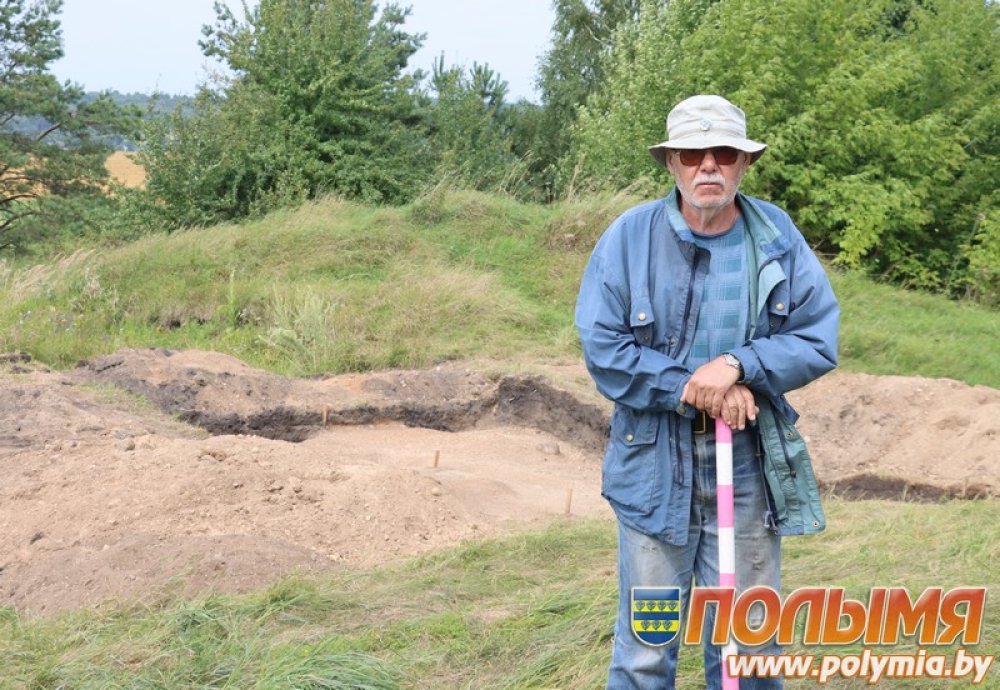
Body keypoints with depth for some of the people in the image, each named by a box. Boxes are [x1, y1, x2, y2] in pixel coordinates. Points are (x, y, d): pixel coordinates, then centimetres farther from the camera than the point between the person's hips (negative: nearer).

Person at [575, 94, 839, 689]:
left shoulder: (778, 237, 0)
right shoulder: (631, 237, -5)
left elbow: (819, 339, -2)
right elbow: (603, 350, -9)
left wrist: (737, 365, -17)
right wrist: (695, 390, -15)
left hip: (750, 469, 2)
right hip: (655, 469, -2)